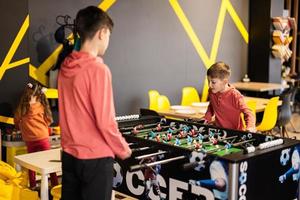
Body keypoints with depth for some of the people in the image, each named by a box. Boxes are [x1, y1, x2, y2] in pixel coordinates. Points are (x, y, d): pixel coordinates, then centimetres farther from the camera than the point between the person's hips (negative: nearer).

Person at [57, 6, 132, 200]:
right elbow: (105, 121, -19)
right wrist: (122, 149, -4)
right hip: (95, 158, -7)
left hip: (70, 154, 7)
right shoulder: (98, 69, -19)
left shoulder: (65, 68, 2)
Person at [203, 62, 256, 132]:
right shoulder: (211, 92, -1)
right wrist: (207, 118, 6)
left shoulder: (235, 95, -18)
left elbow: (248, 113, -18)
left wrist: (250, 127, -34)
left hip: (235, 131, -4)